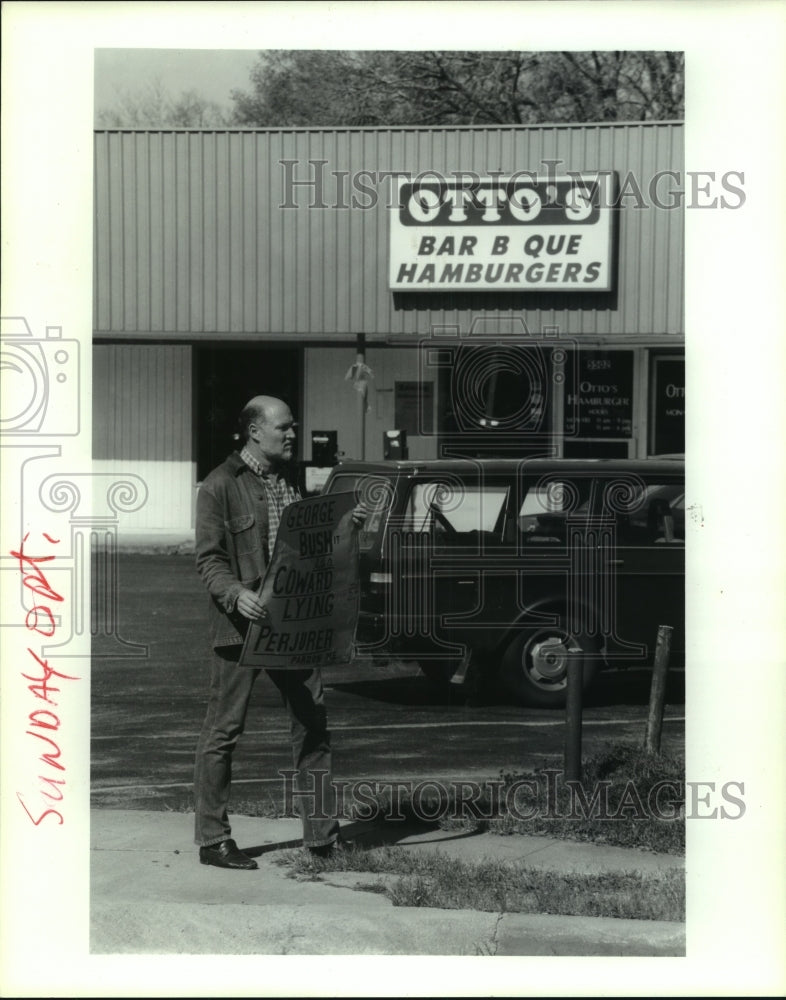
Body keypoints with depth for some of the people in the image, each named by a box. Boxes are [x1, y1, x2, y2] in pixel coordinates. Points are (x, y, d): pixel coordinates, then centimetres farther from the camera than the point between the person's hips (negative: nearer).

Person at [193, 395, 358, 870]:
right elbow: (209, 559, -11)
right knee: (224, 732, 0)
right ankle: (213, 840, 7)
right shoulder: (221, 486, -8)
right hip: (241, 623, -7)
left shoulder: (291, 479, 14)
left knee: (313, 723, 8)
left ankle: (323, 833, 15)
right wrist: (236, 594, -28)